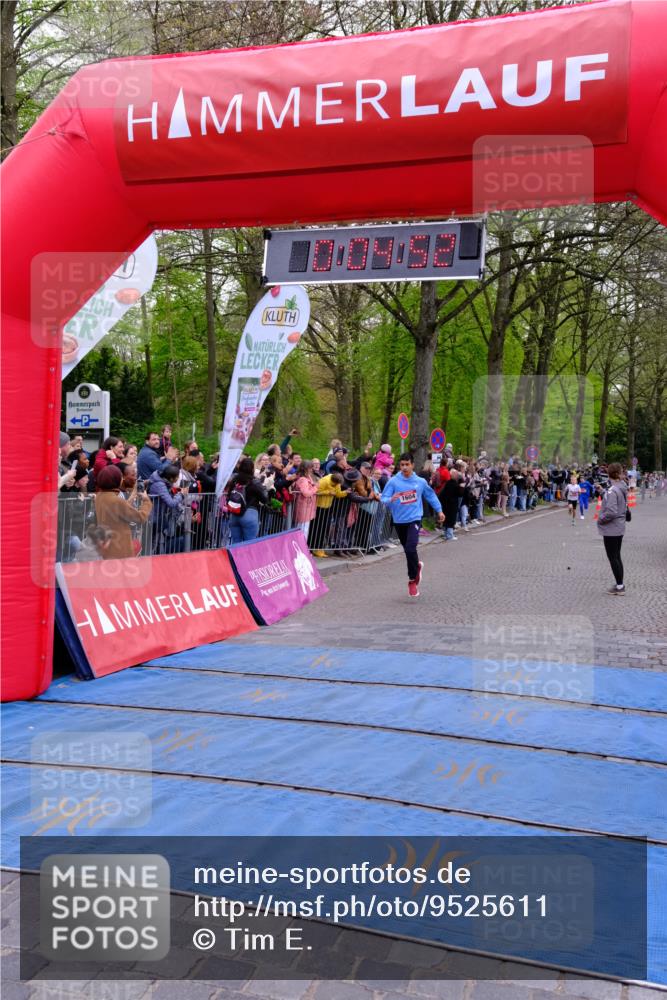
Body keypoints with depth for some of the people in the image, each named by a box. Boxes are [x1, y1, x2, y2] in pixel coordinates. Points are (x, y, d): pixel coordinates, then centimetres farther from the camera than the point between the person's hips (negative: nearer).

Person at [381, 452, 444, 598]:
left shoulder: (420, 482, -1)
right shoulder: (393, 482, -6)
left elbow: (430, 495, 16)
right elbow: (383, 498, -10)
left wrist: (439, 510, 20)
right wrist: (391, 500, -32)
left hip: (414, 519, -2)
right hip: (399, 520, 2)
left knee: (410, 549, -20)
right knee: (407, 550, 16)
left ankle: (412, 580, -6)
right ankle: (417, 565, 48)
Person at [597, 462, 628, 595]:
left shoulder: (612, 490, -22)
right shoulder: (622, 488, 5)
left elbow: (611, 512, -28)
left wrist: (600, 518, -12)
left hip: (611, 529, -9)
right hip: (619, 528, 9)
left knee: (613, 558, 1)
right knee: (616, 557, 17)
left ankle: (620, 586, 7)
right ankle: (620, 585, 24)